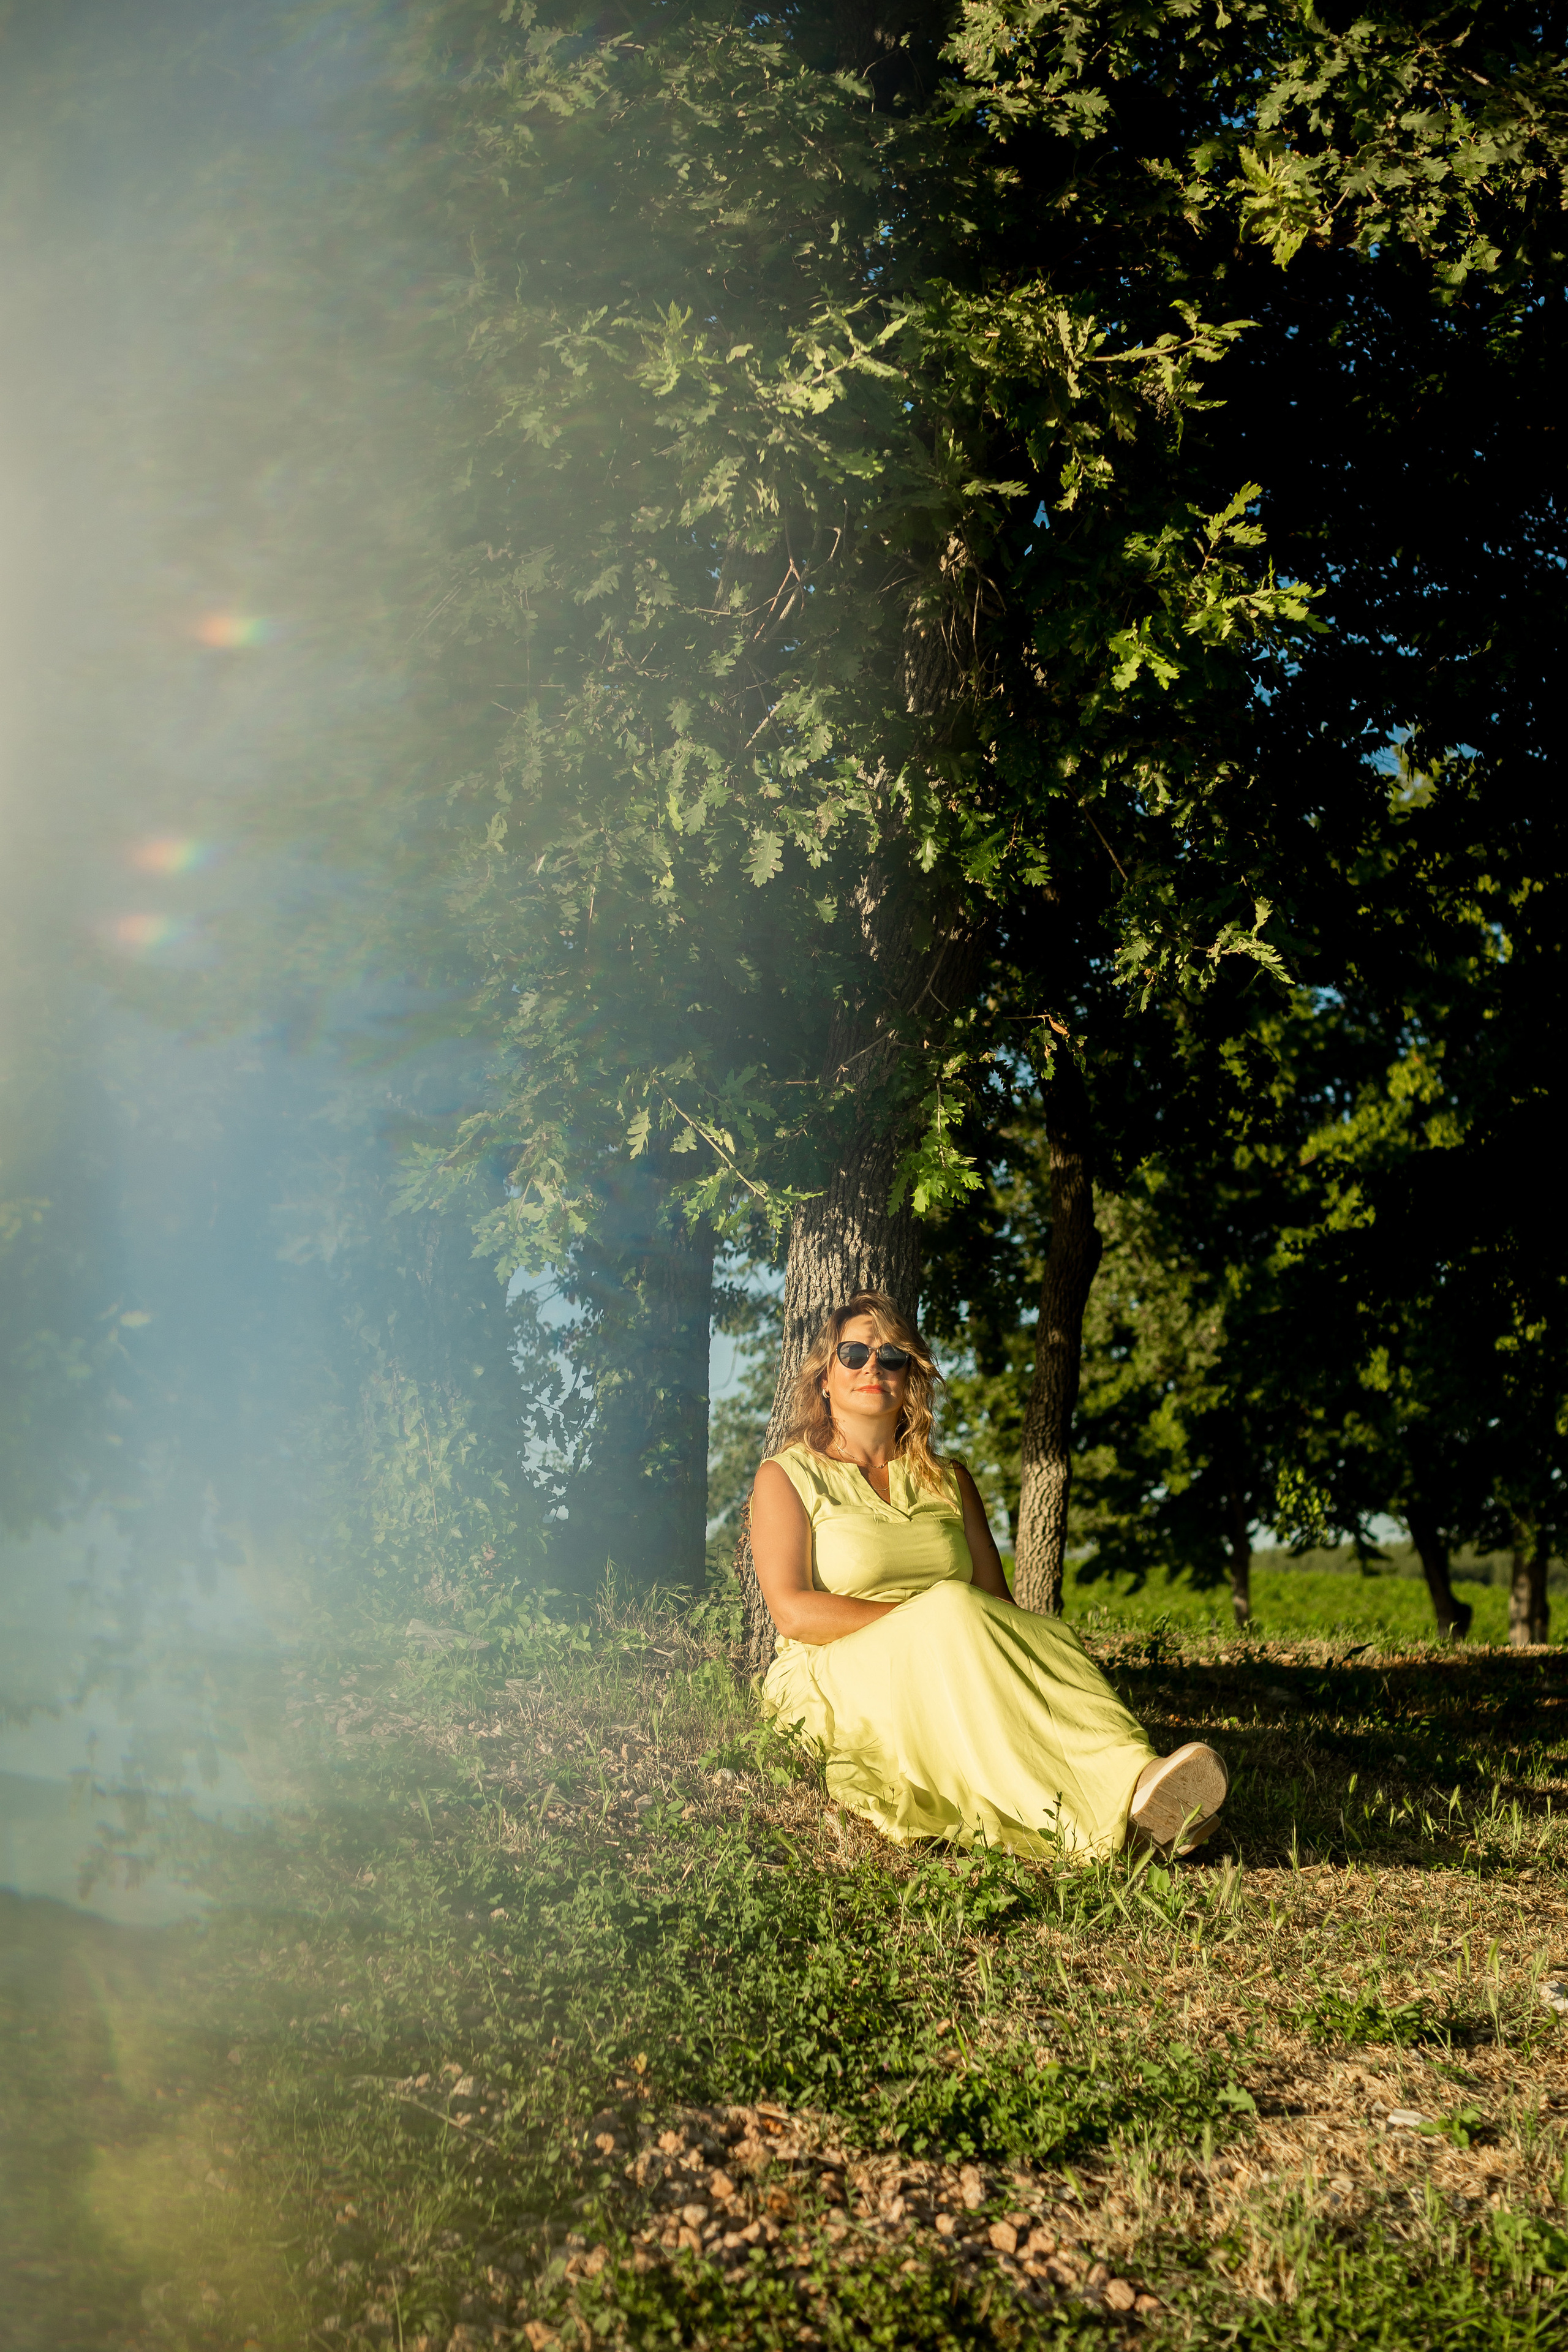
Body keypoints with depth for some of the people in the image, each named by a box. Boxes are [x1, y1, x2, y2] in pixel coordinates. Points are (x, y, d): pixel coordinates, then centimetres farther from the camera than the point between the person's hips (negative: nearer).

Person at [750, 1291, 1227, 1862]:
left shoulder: (947, 1481, 20)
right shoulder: (785, 1477, 8)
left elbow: (998, 1602, 8)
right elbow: (793, 1611, -7)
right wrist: (927, 1618, -16)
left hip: (949, 1674, 4)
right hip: (834, 1681, -4)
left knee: (1045, 1640, -28)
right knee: (951, 1607, -34)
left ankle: (1135, 1784, -57)